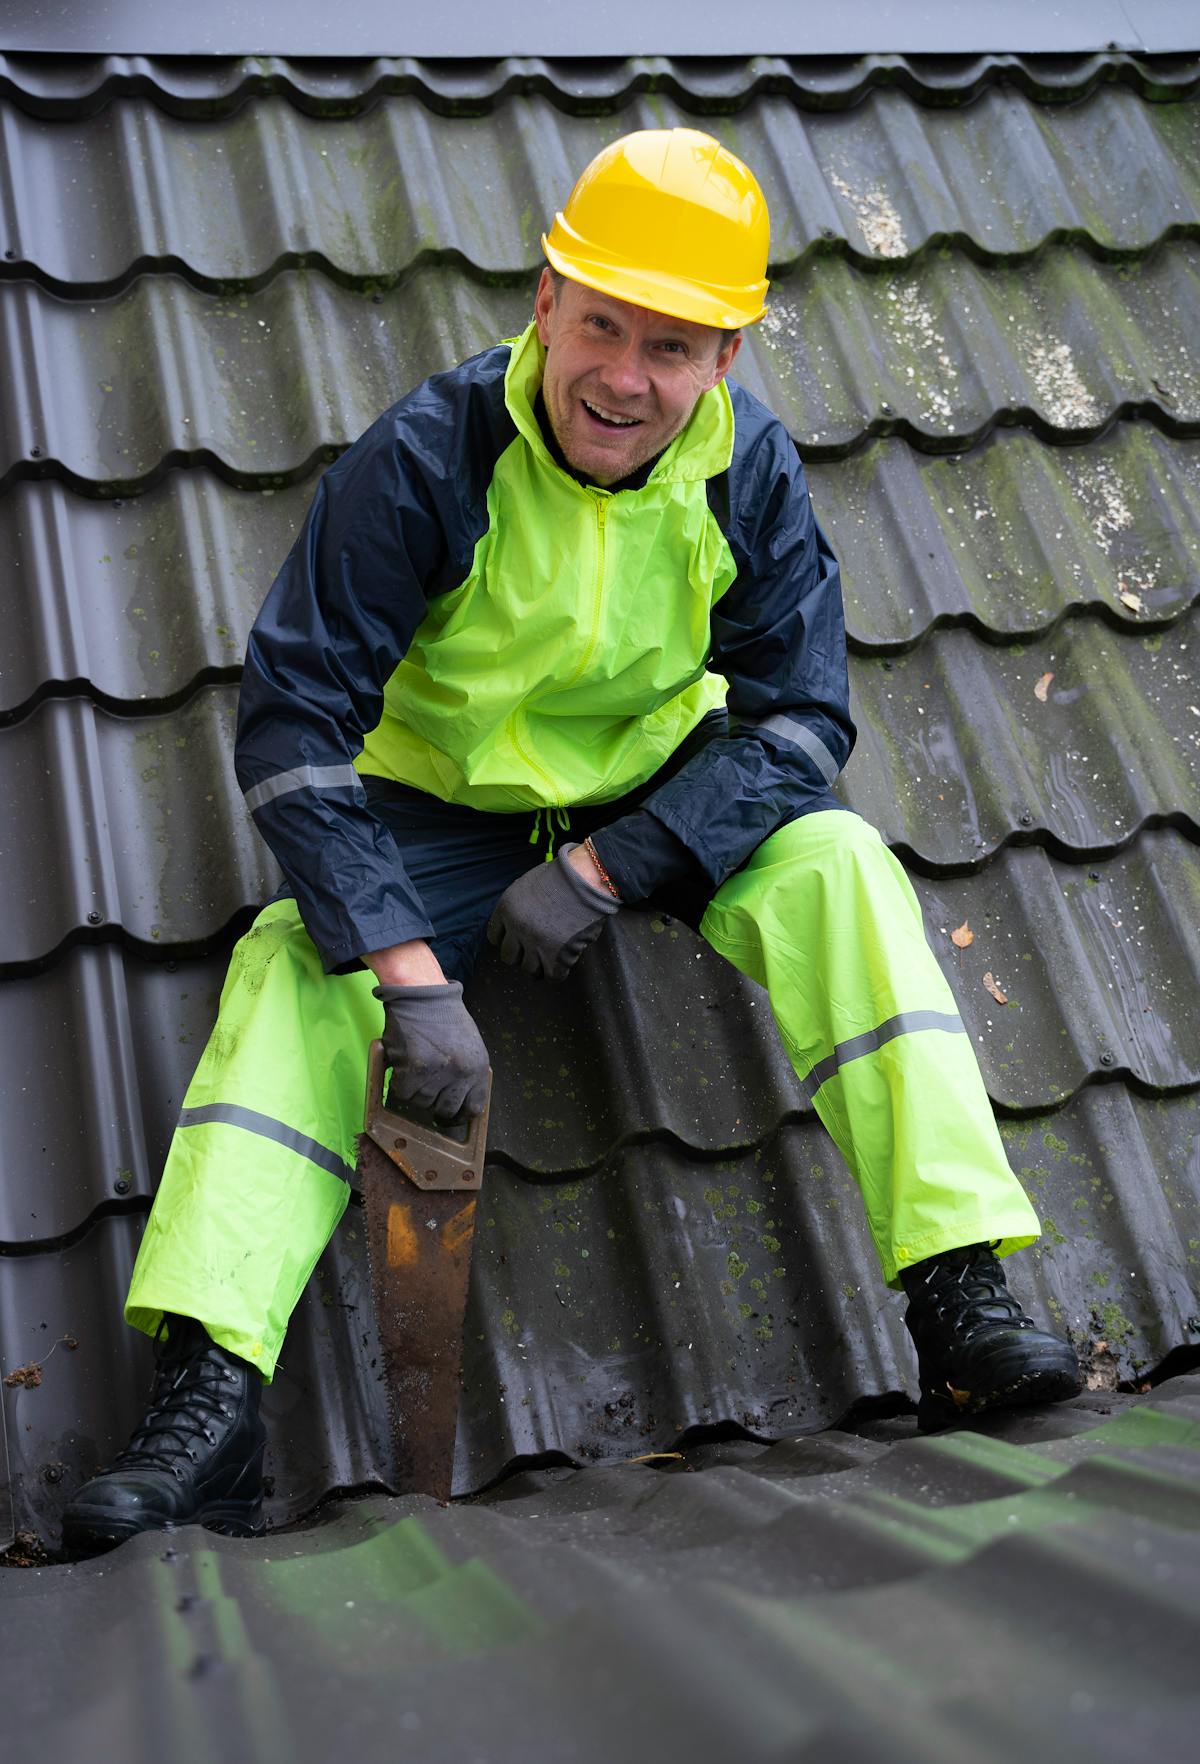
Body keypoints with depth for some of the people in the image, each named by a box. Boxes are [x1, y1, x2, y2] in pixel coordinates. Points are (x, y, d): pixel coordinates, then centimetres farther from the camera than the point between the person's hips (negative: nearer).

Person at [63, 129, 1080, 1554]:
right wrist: (408, 971, -37)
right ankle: (211, 1395, -28)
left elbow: (801, 716, -13)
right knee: (296, 958, -25)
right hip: (442, 810, -1)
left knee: (838, 869, -25)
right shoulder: (431, 457, -24)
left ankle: (963, 1294, -26)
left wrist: (602, 873, -26)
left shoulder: (748, 467, -15)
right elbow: (294, 715, -27)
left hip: (663, 794, 1)